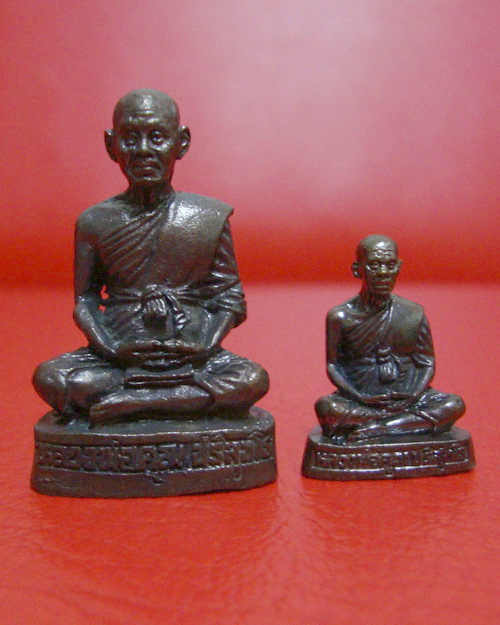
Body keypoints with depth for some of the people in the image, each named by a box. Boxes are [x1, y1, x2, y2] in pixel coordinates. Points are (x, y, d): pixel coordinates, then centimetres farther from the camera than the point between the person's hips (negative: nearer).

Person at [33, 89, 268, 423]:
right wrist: (113, 348, -12)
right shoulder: (96, 222, 4)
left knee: (253, 379, -27)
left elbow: (230, 299, 3)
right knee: (49, 377, -24)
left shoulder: (210, 217, 1)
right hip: (120, 355, 1)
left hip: (191, 354, 0)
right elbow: (85, 301, 6)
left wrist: (204, 348, -14)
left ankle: (127, 402, -21)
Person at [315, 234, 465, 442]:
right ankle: (414, 419, -20)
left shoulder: (413, 314, 0)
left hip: (406, 398, 2)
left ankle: (373, 429, -23)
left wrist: (414, 395, -15)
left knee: (454, 405, -22)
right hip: (361, 398, -1)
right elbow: (333, 365, -2)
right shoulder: (341, 317, -5)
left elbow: (427, 363, 4)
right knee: (326, 406, -32)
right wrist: (361, 398, -17)